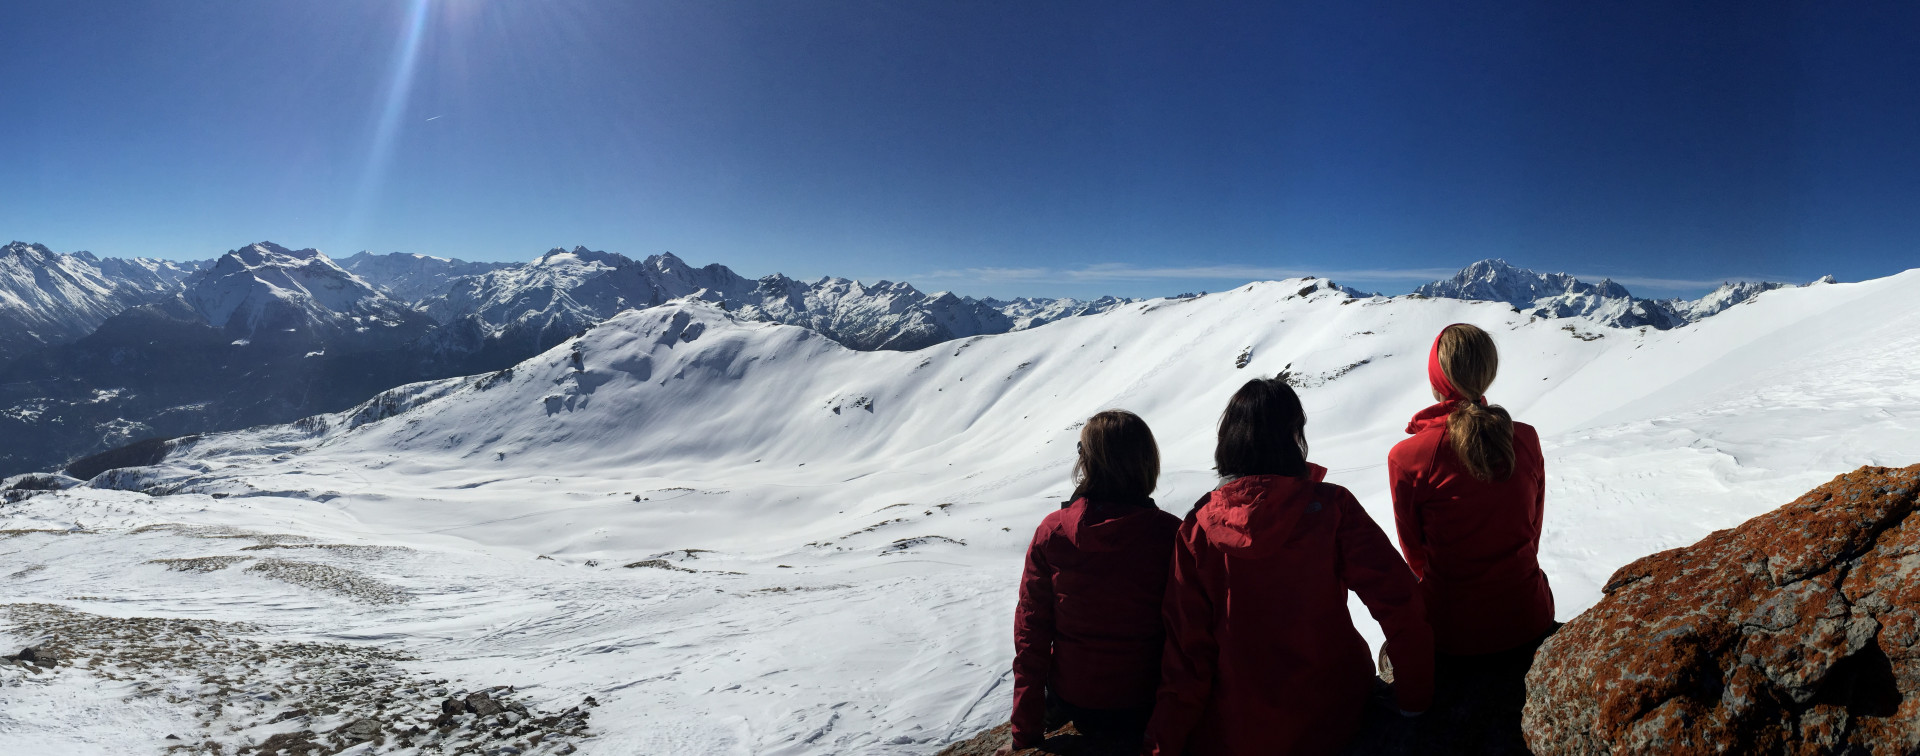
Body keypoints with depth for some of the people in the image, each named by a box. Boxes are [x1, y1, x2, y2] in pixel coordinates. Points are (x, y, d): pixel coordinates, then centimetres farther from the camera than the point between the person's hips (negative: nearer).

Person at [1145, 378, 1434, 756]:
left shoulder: (1199, 527, -10)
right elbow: (1398, 601, -16)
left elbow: (1187, 644, -9)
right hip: (1332, 722, 0)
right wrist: (1415, 696, -2)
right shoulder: (1330, 507, -14)